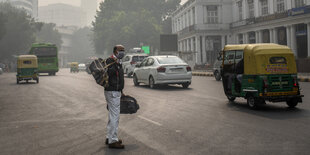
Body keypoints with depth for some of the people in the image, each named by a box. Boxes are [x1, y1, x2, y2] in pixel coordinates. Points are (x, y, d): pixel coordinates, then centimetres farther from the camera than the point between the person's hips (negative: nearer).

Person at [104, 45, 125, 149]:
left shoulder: (118, 62, 17)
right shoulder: (110, 61, -13)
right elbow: (109, 73, -27)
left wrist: (121, 91, 27)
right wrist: (114, 64, -31)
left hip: (116, 92, 11)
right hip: (112, 92, -11)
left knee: (113, 116, 17)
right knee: (114, 116, -9)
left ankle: (109, 137, 27)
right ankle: (112, 141, -5)